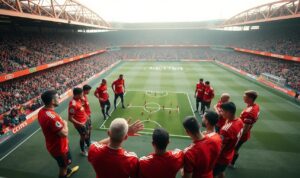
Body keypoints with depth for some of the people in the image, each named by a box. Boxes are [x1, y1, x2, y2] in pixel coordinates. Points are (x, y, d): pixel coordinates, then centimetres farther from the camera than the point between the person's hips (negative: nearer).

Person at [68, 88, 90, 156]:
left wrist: (85, 115, 10)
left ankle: (88, 144, 54)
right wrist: (80, 124, -24)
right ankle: (83, 151, 36)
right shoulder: (73, 104, -32)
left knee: (87, 133, 27)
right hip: (80, 124, -8)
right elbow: (70, 118, -27)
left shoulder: (79, 99, -4)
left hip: (84, 121, 8)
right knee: (83, 137, 12)